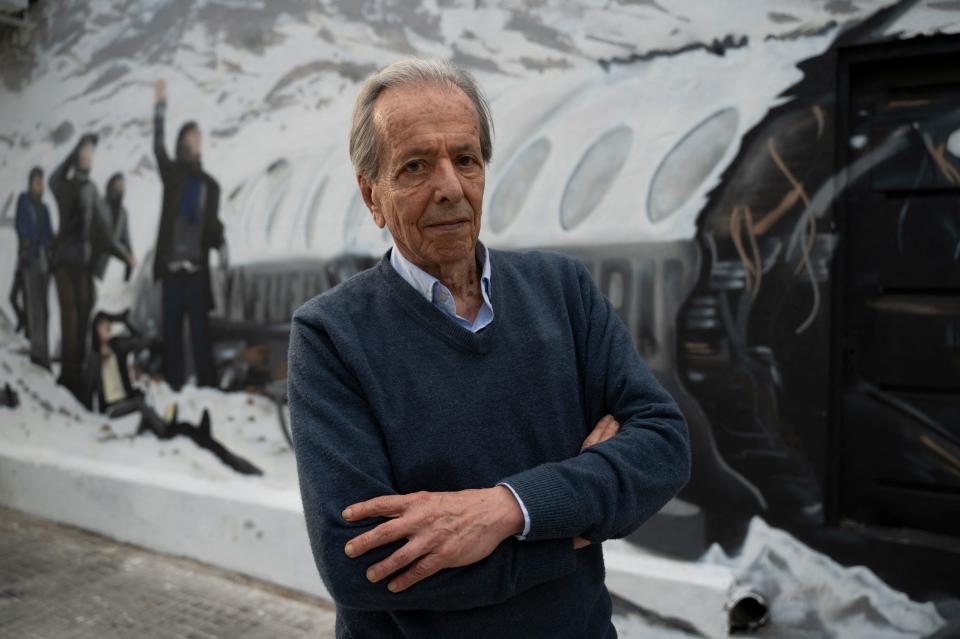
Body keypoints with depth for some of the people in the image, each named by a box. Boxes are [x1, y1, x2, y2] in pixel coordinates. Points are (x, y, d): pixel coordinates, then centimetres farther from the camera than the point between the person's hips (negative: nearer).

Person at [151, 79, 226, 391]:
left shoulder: (210, 184, 12)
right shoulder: (172, 173, 8)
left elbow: (213, 223, 12)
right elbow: (158, 147, -7)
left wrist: (221, 245, -8)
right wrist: (161, 105, -15)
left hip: (198, 266, 1)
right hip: (172, 265, -1)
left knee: (200, 328, -1)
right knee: (171, 327, 3)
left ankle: (207, 383, 2)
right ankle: (173, 384, 8)